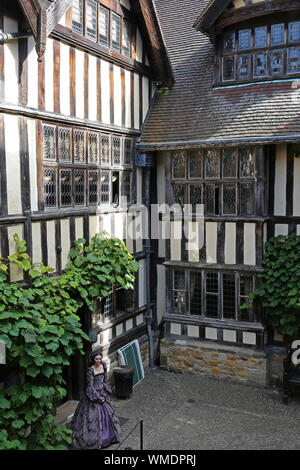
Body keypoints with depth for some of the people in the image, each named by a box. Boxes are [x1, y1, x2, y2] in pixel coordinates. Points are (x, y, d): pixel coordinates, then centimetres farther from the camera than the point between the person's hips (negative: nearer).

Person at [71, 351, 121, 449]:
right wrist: (98, 397, -14)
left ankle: (107, 435, 30)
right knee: (93, 415, -1)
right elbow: (90, 386, -17)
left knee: (106, 413, 14)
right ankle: (93, 438, 12)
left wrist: (105, 395, -3)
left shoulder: (103, 366, -1)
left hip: (103, 393, 6)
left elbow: (105, 381, 6)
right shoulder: (90, 370, -19)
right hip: (93, 394, -6)